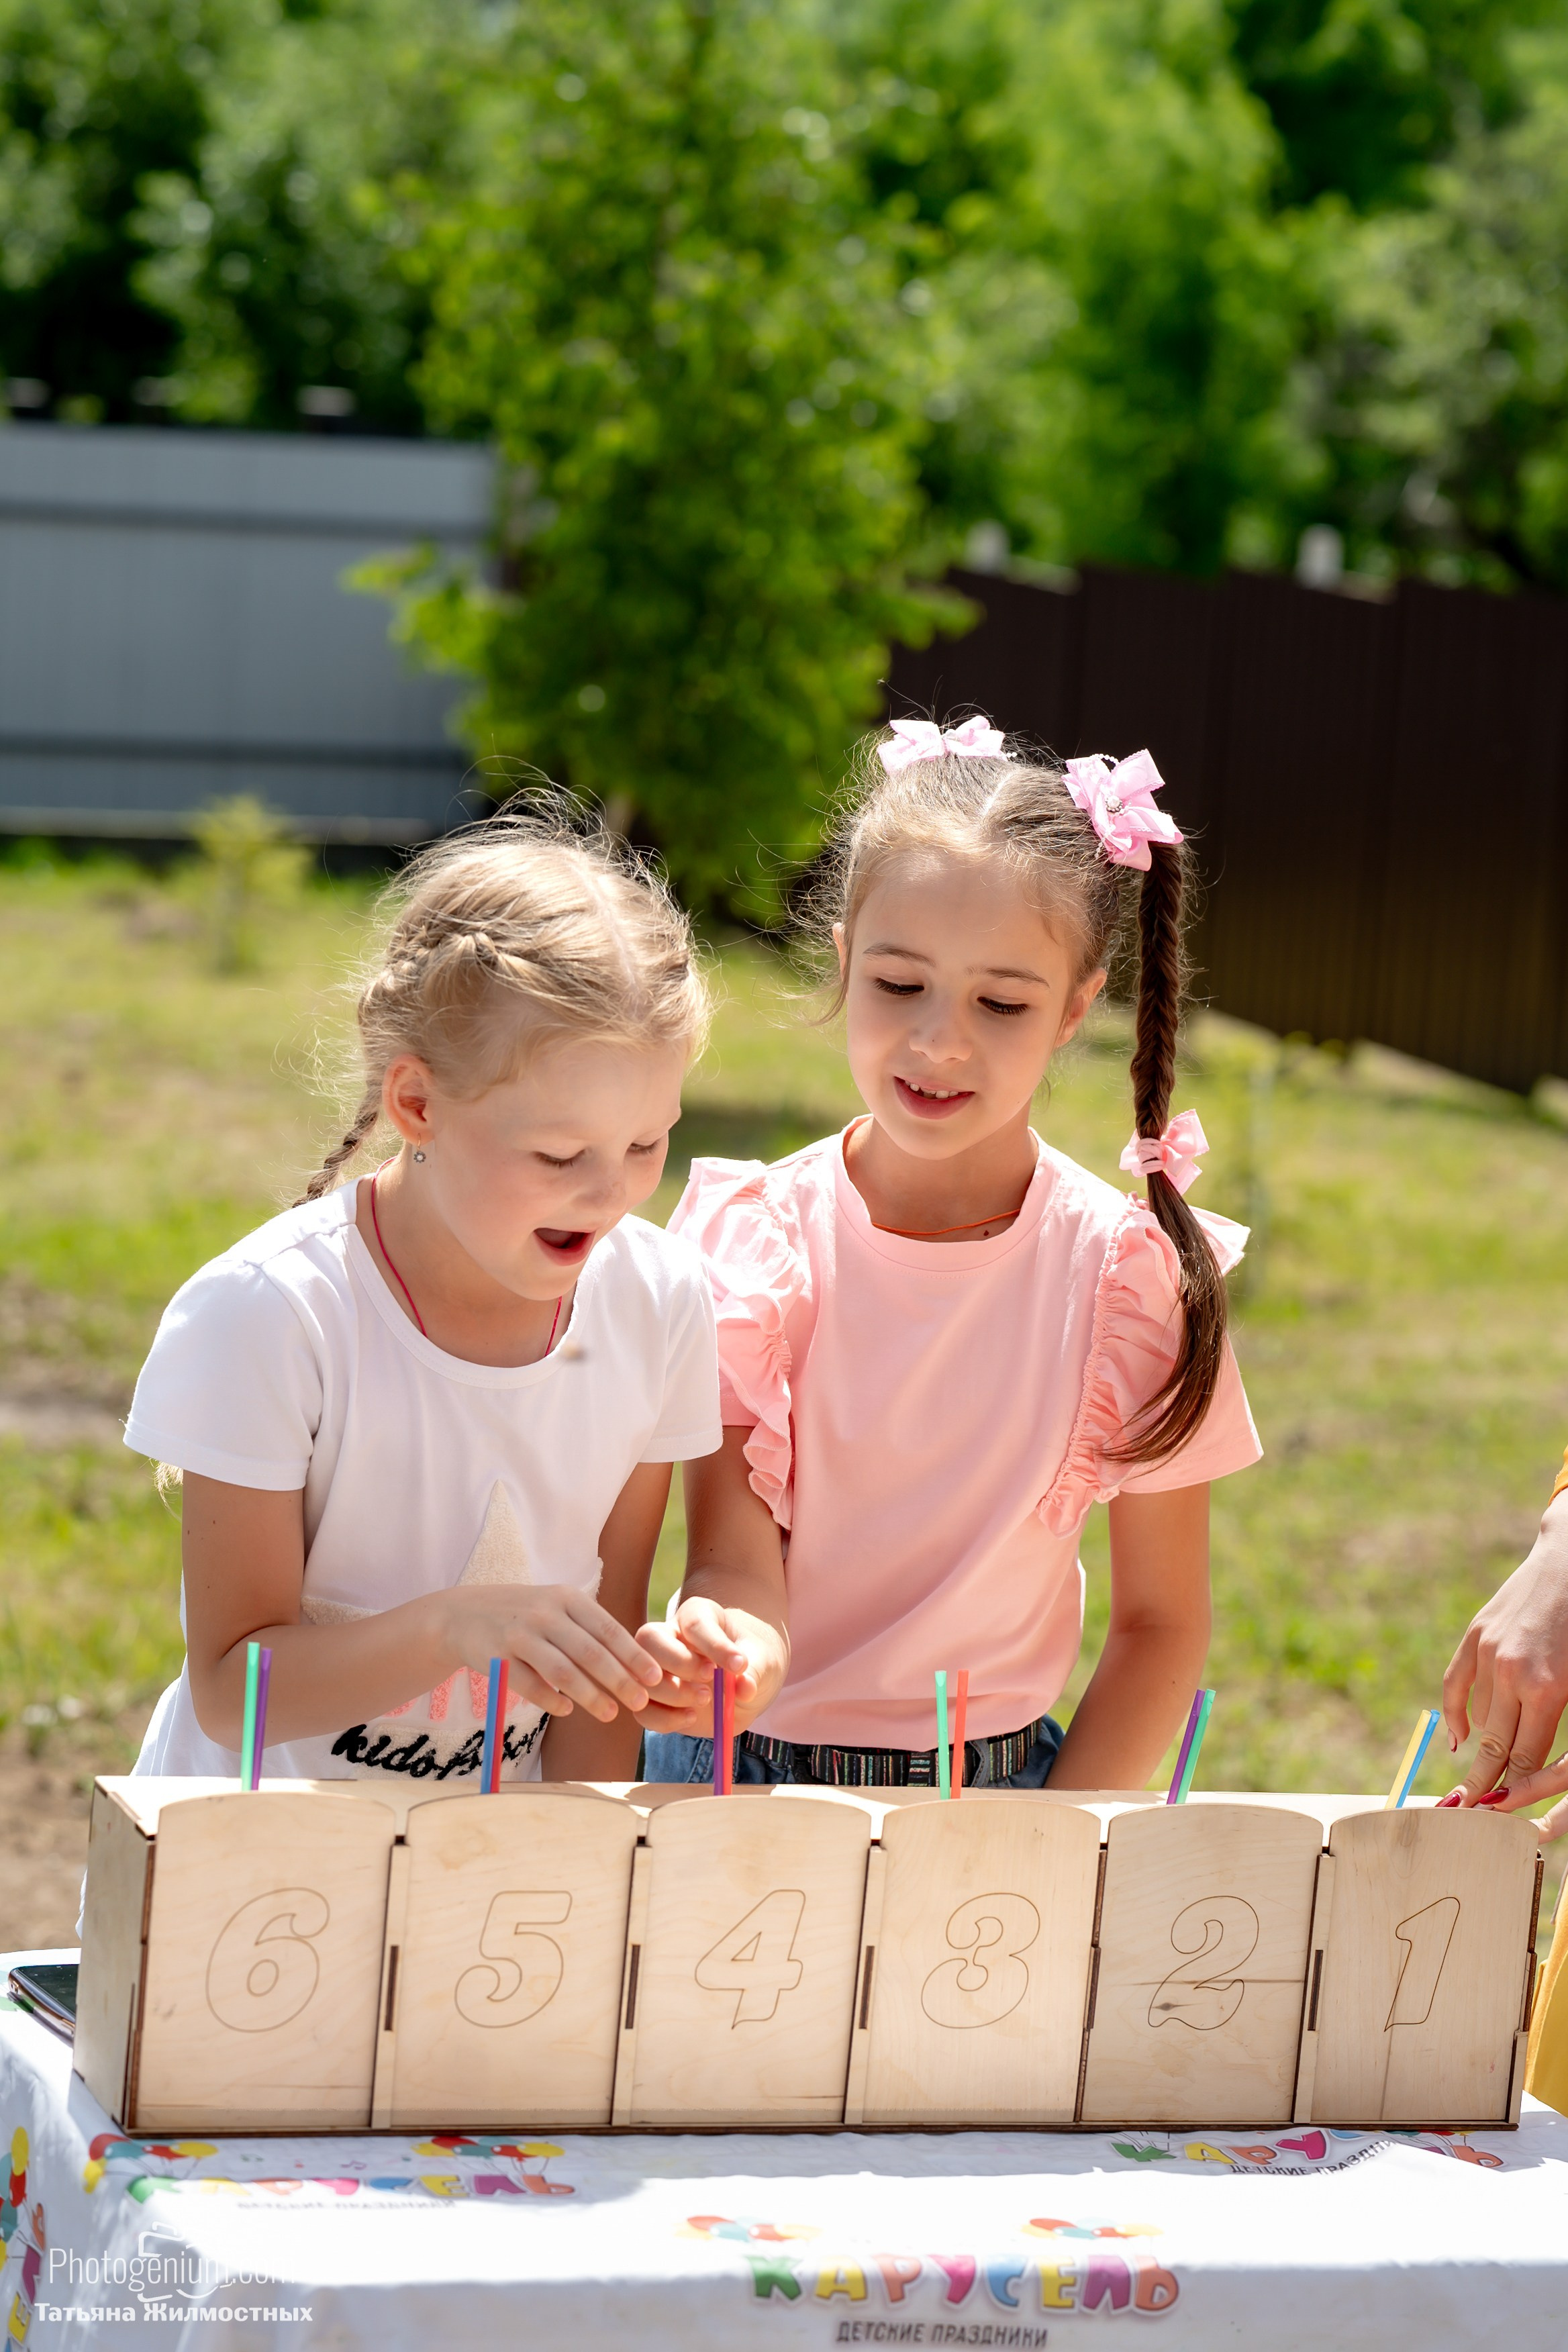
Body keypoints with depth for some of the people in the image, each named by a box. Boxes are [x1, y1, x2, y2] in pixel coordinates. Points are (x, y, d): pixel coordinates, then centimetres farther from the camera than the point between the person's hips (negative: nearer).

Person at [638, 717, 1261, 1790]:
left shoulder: (1131, 1272, -5)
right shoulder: (752, 1238, -4)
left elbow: (1161, 1622, 2)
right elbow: (736, 1564, -7)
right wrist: (733, 1655, -29)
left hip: (1001, 1785, -1)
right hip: (743, 1775, 1)